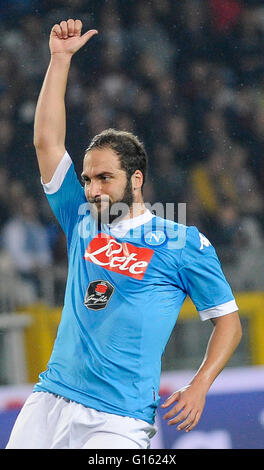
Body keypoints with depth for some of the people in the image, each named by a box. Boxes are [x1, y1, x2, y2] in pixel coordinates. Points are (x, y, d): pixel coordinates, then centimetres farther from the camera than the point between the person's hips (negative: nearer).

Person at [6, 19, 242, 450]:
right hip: (51, 402, 4)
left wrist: (198, 388, -7)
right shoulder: (83, 222, 15)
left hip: (119, 421, -4)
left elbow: (227, 320, 7)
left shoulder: (184, 243, 3)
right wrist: (60, 58, 10)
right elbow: (47, 140, 13)